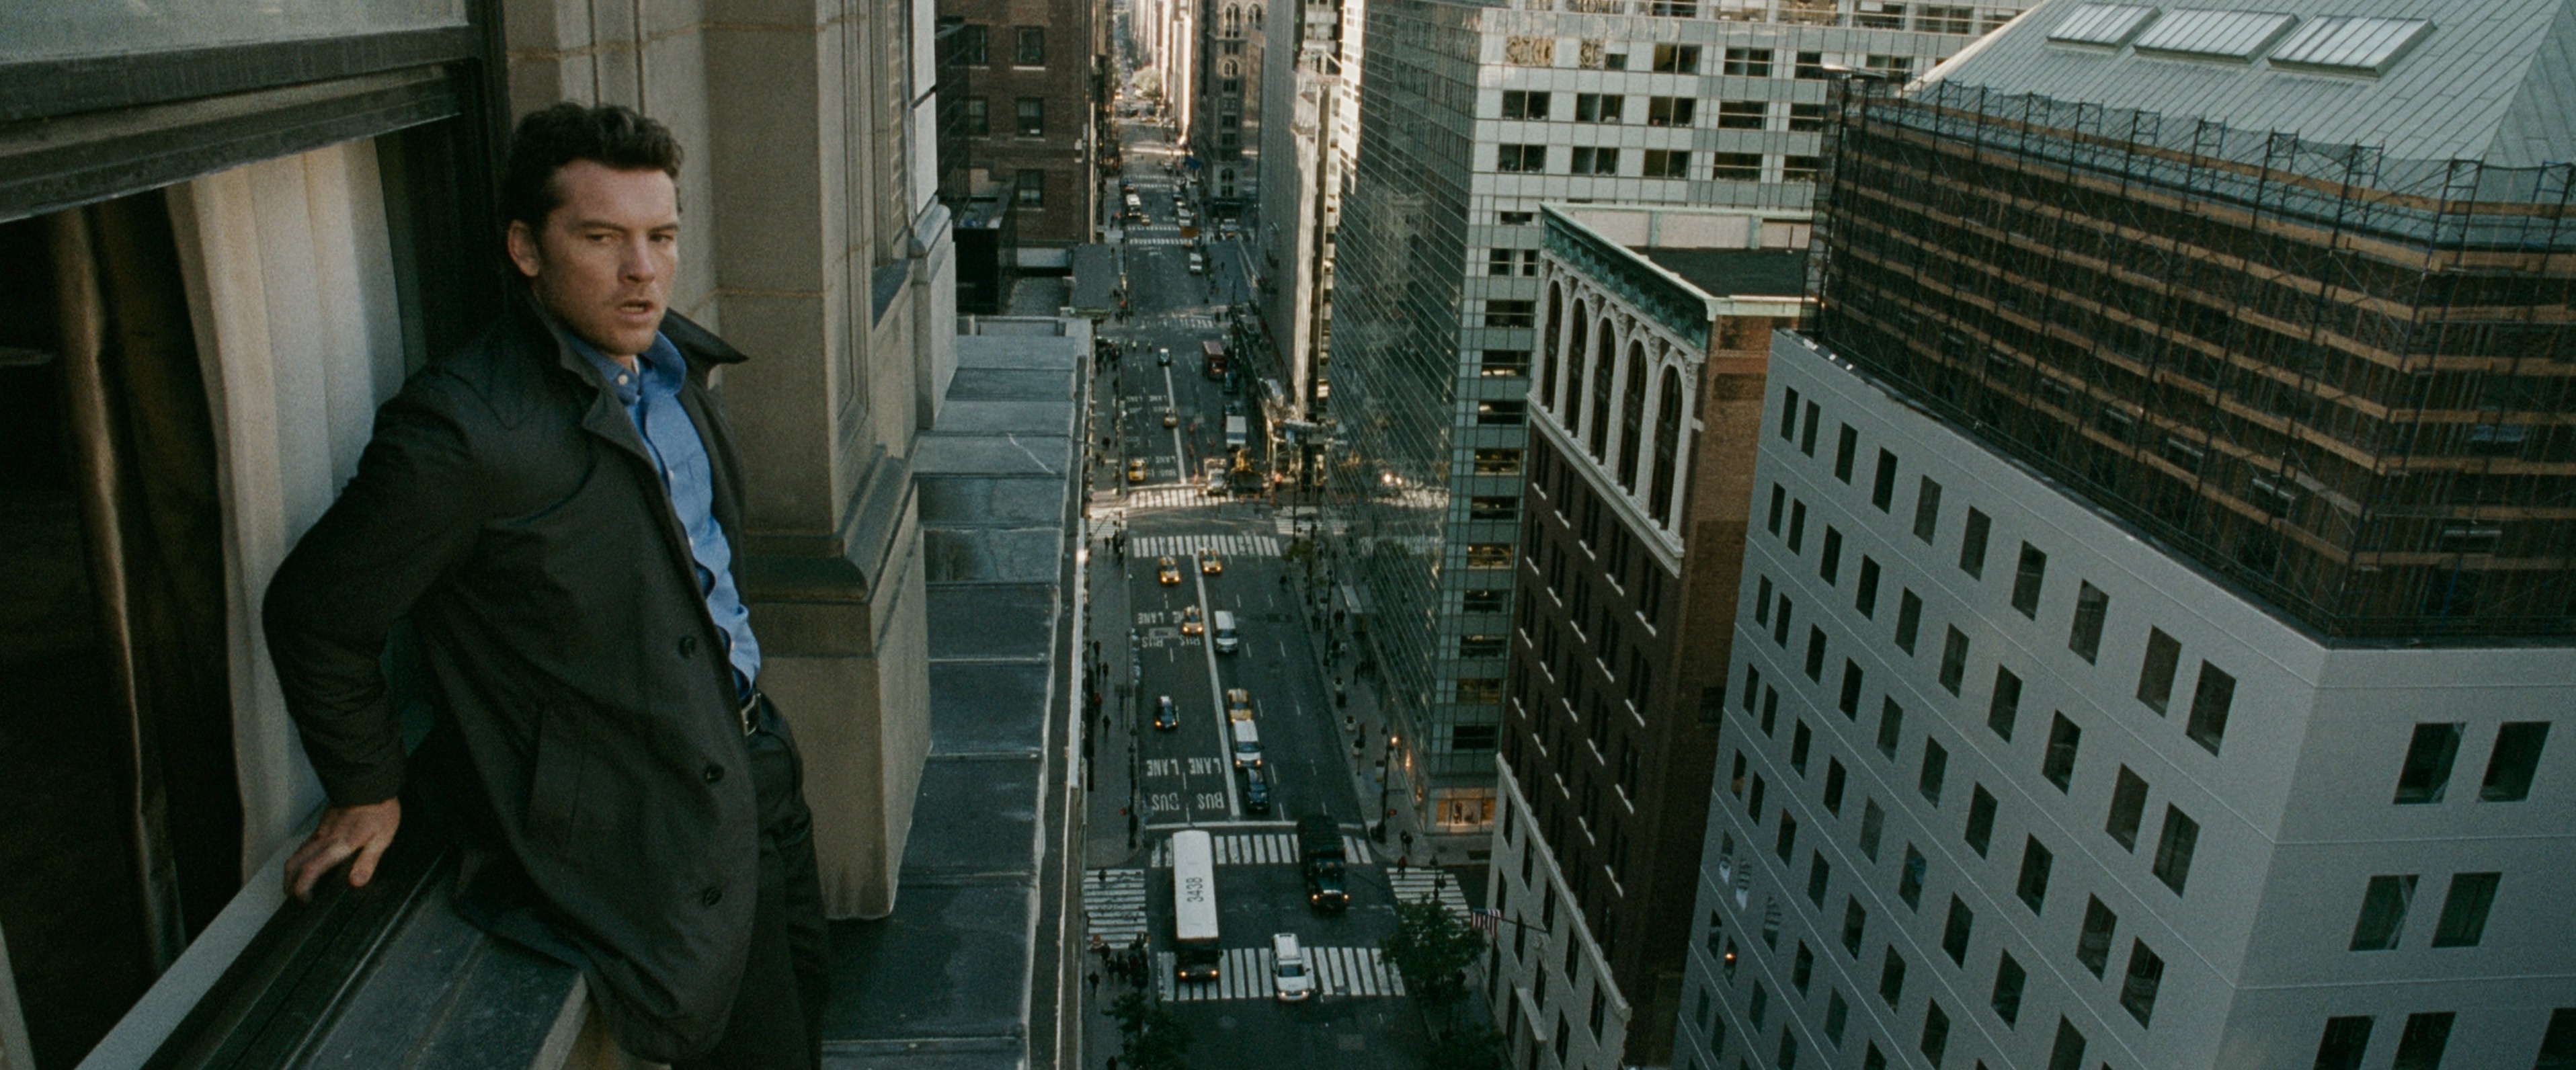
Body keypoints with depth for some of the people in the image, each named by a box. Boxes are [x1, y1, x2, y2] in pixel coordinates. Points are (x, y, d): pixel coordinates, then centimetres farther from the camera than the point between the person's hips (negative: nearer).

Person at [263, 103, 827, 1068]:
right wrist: (368, 793, 0)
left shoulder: (670, 360, 0)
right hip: (645, 831, -8)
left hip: (751, 759, 8)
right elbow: (315, 617, -12)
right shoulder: (466, 429, -25)